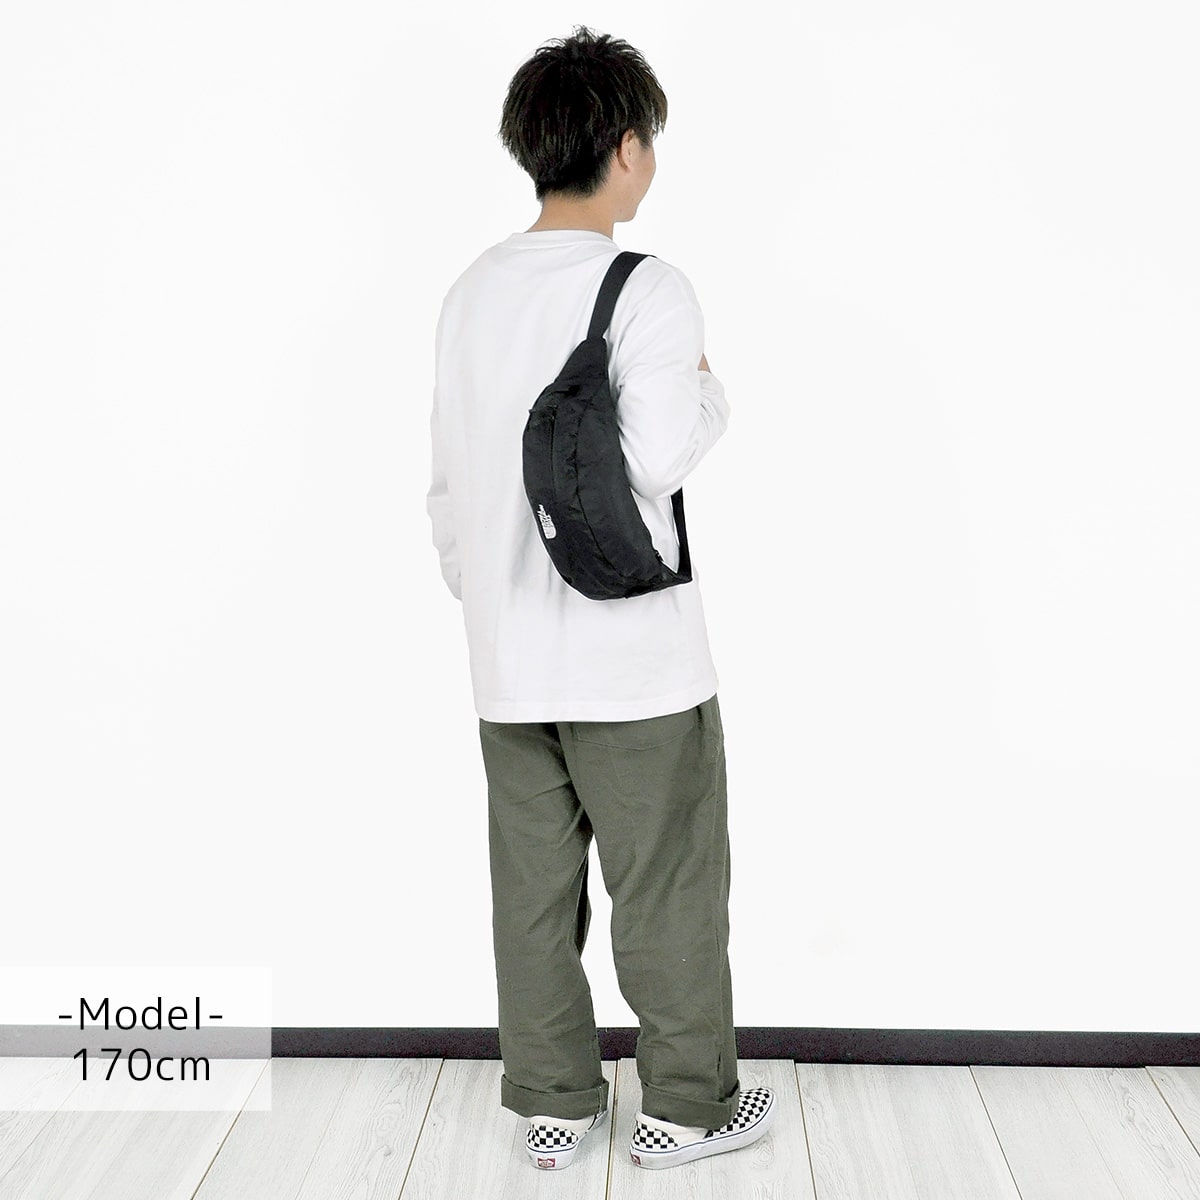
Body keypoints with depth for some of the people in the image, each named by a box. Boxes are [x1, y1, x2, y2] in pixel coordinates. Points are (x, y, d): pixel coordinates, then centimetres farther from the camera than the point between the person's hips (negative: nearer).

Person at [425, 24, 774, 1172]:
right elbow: (657, 460, -21)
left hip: (508, 658, 6)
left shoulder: (471, 292, 7)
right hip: (633, 653, -6)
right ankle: (684, 1106, 22)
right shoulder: (647, 290, -13)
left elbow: (447, 480, 10)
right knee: (668, 886, 9)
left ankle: (552, 1103, 26)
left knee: (533, 887, 14)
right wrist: (708, 393, -1)